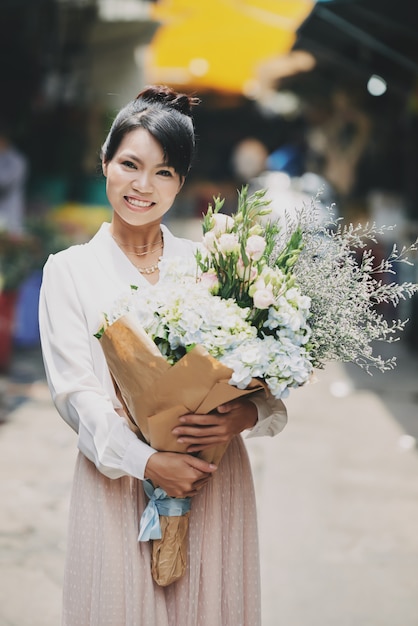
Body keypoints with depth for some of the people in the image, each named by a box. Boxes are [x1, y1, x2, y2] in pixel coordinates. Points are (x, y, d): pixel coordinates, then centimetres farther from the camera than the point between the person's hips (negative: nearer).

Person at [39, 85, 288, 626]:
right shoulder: (69, 270, 2)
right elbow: (73, 389, -6)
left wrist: (247, 414, -19)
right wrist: (147, 461, -18)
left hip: (215, 478, 2)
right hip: (119, 481, -2)